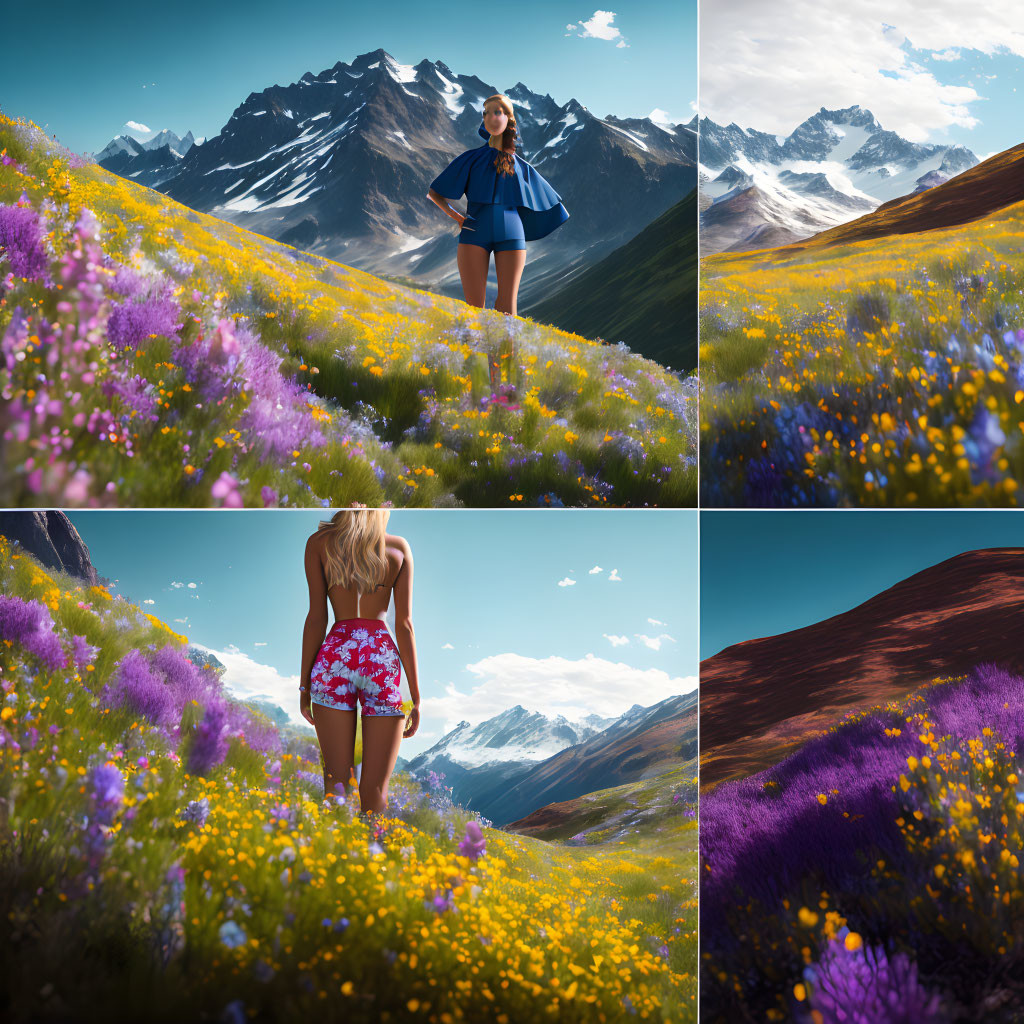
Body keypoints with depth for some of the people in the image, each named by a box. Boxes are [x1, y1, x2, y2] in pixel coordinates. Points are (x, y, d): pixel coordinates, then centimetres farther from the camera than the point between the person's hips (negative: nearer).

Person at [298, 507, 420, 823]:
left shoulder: (319, 543, 7)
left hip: (335, 654, 0)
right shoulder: (399, 546, 7)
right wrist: (415, 695, 6)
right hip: (383, 657, 0)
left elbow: (316, 617, 2)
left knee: (336, 782, 5)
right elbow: (405, 624, 4)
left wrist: (304, 682, 8)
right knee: (375, 791, 1)